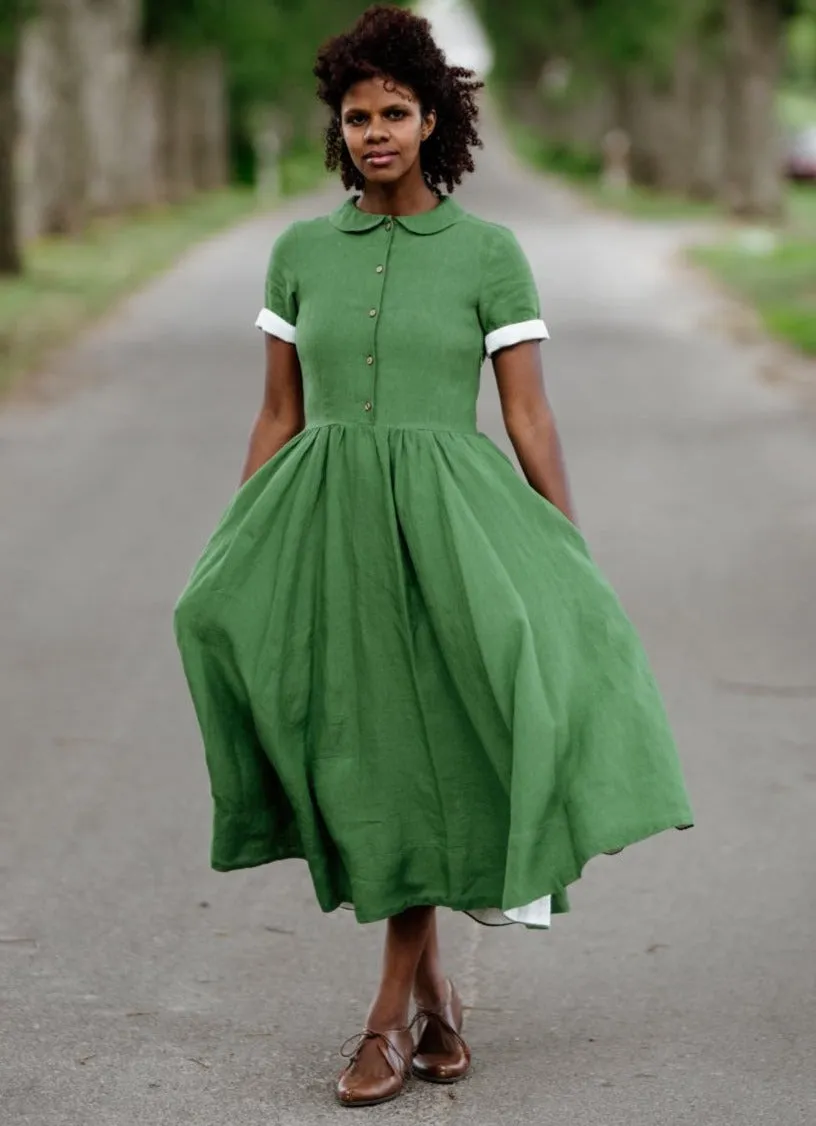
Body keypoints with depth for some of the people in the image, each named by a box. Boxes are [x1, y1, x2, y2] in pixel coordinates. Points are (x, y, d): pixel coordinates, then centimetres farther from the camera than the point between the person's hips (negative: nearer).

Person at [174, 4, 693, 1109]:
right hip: (324, 524, 3)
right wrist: (228, 564, 7)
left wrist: (578, 573, -4)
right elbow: (277, 419, 11)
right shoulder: (299, 252, 7)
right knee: (370, 765, 4)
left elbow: (531, 422, -1)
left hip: (447, 525, -3)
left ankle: (392, 1012, 5)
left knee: (428, 754, -6)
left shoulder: (490, 253, -1)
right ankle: (432, 989, 22)